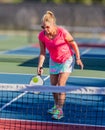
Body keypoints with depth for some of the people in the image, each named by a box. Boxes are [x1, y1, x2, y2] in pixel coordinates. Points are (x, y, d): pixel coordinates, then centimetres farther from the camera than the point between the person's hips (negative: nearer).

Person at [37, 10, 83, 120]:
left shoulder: (62, 32, -28)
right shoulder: (41, 36, -17)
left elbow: (73, 44, -12)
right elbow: (42, 52, -6)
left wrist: (78, 58, -12)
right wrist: (40, 66, -13)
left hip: (67, 59, -4)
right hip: (54, 61, 4)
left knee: (61, 85, -13)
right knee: (53, 85, 7)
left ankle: (60, 111, -7)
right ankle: (56, 106, 28)